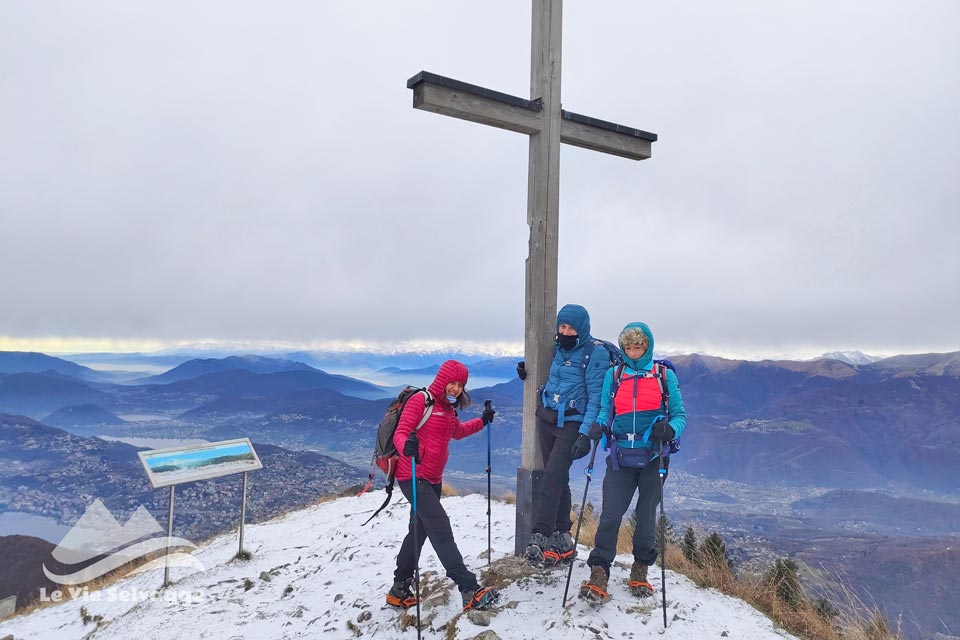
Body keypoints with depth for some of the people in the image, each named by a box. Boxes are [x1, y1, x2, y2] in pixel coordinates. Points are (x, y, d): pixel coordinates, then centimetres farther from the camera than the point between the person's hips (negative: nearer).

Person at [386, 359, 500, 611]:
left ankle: (400, 590, 29)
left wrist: (482, 422, 24)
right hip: (413, 476, -9)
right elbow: (400, 433, -20)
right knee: (440, 528, -12)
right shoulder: (420, 400, -13)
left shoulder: (448, 408, 12)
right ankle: (470, 590, -13)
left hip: (433, 478, 9)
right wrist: (407, 446, -41)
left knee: (420, 530, 15)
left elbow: (457, 432, 32)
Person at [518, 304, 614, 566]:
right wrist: (528, 374, 6)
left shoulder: (595, 353, -10)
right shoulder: (558, 348, 9)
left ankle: (539, 537, -13)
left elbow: (596, 397, -14)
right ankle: (562, 539, 18)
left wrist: (586, 433, -21)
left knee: (553, 477, -14)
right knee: (557, 478, 10)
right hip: (546, 417, 6)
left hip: (571, 423, -6)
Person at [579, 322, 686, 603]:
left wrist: (670, 430, -20)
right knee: (610, 514, -8)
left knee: (646, 515, 10)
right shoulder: (613, 375, 8)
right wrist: (599, 425, -14)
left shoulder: (665, 375, 3)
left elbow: (679, 414, 2)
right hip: (621, 456, 1)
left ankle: (641, 571, 28)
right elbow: (606, 410, 9)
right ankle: (598, 574, -2)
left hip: (653, 456, 0)